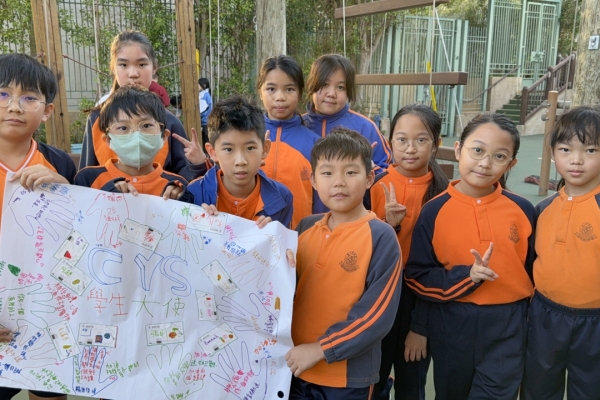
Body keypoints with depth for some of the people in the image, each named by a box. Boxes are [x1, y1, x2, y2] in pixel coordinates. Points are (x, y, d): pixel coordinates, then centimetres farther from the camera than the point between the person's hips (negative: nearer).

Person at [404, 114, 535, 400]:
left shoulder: (522, 210, -5)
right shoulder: (435, 211, -10)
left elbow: (533, 269, 7)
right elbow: (416, 275, -8)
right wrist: (466, 276, -21)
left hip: (507, 326, 0)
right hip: (451, 326, 0)